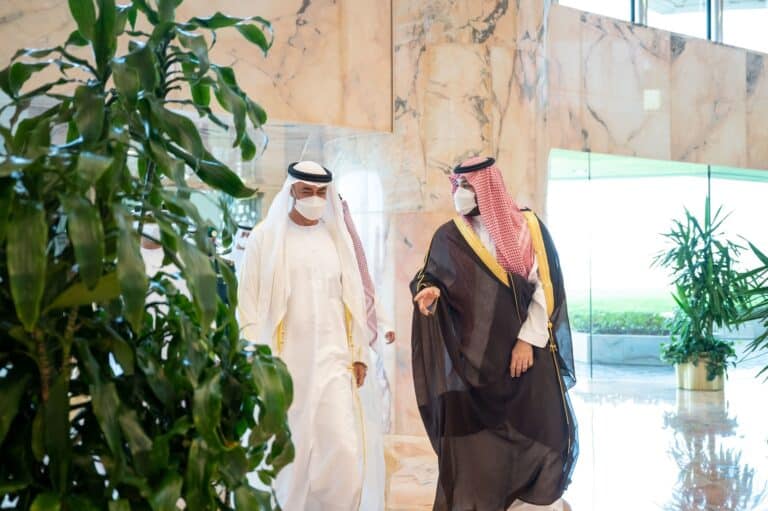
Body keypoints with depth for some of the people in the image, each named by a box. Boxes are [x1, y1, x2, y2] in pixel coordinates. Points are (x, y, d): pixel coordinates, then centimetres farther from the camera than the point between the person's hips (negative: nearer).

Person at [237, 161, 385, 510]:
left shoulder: (337, 238, 10)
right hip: (283, 362, -2)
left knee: (344, 450, -7)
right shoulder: (266, 237, 0)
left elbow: (353, 299, 11)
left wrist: (359, 353, 7)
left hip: (333, 360, 2)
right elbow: (249, 302, -1)